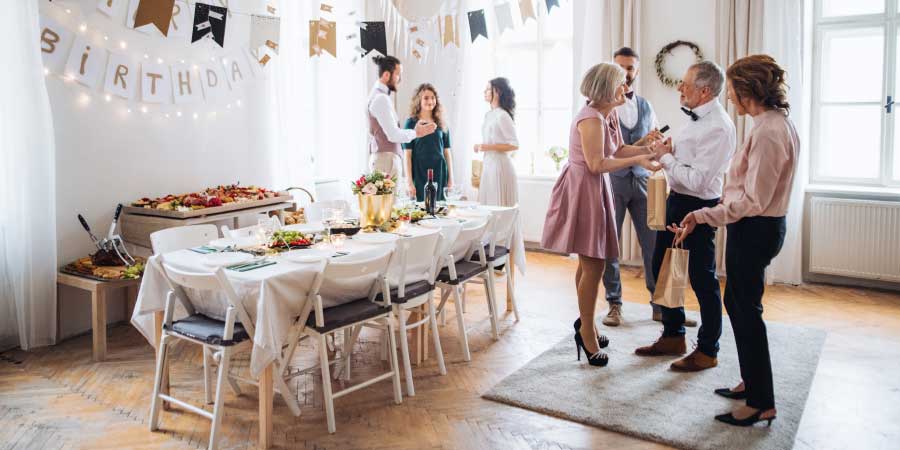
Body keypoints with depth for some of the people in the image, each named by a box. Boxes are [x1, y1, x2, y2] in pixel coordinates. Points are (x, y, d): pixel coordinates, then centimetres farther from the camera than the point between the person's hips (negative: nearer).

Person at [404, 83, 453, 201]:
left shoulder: (440, 124, 10)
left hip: (440, 174, 3)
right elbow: (407, 154, -4)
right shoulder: (411, 123, 0)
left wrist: (451, 178, 6)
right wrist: (409, 181, -9)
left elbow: (447, 152, 11)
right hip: (420, 176, -3)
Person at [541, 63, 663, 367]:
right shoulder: (590, 118, -19)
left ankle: (585, 322, 31)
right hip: (582, 190, -10)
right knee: (593, 266, -5)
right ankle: (586, 330, 8)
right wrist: (637, 160, -20)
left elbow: (618, 150, 7)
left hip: (596, 190, 10)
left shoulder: (610, 115, 10)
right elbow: (596, 164, -22)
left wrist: (648, 148, -4)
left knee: (590, 262, 17)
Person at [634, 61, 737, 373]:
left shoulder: (717, 127, -21)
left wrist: (666, 158, -14)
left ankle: (707, 351, 19)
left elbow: (697, 180, -26)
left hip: (697, 207, -10)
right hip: (676, 201, 10)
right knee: (662, 268, 17)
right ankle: (673, 336, 33)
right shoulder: (698, 118, 8)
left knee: (702, 279, 3)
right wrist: (670, 150, 0)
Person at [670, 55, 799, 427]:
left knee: (746, 310, 0)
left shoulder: (767, 132, -23)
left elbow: (752, 201, -23)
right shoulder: (780, 122, 9)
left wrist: (701, 217, -19)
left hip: (754, 229, -10)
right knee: (737, 302, 20)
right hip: (765, 225, 10)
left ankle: (762, 403, 14)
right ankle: (751, 381, 34)